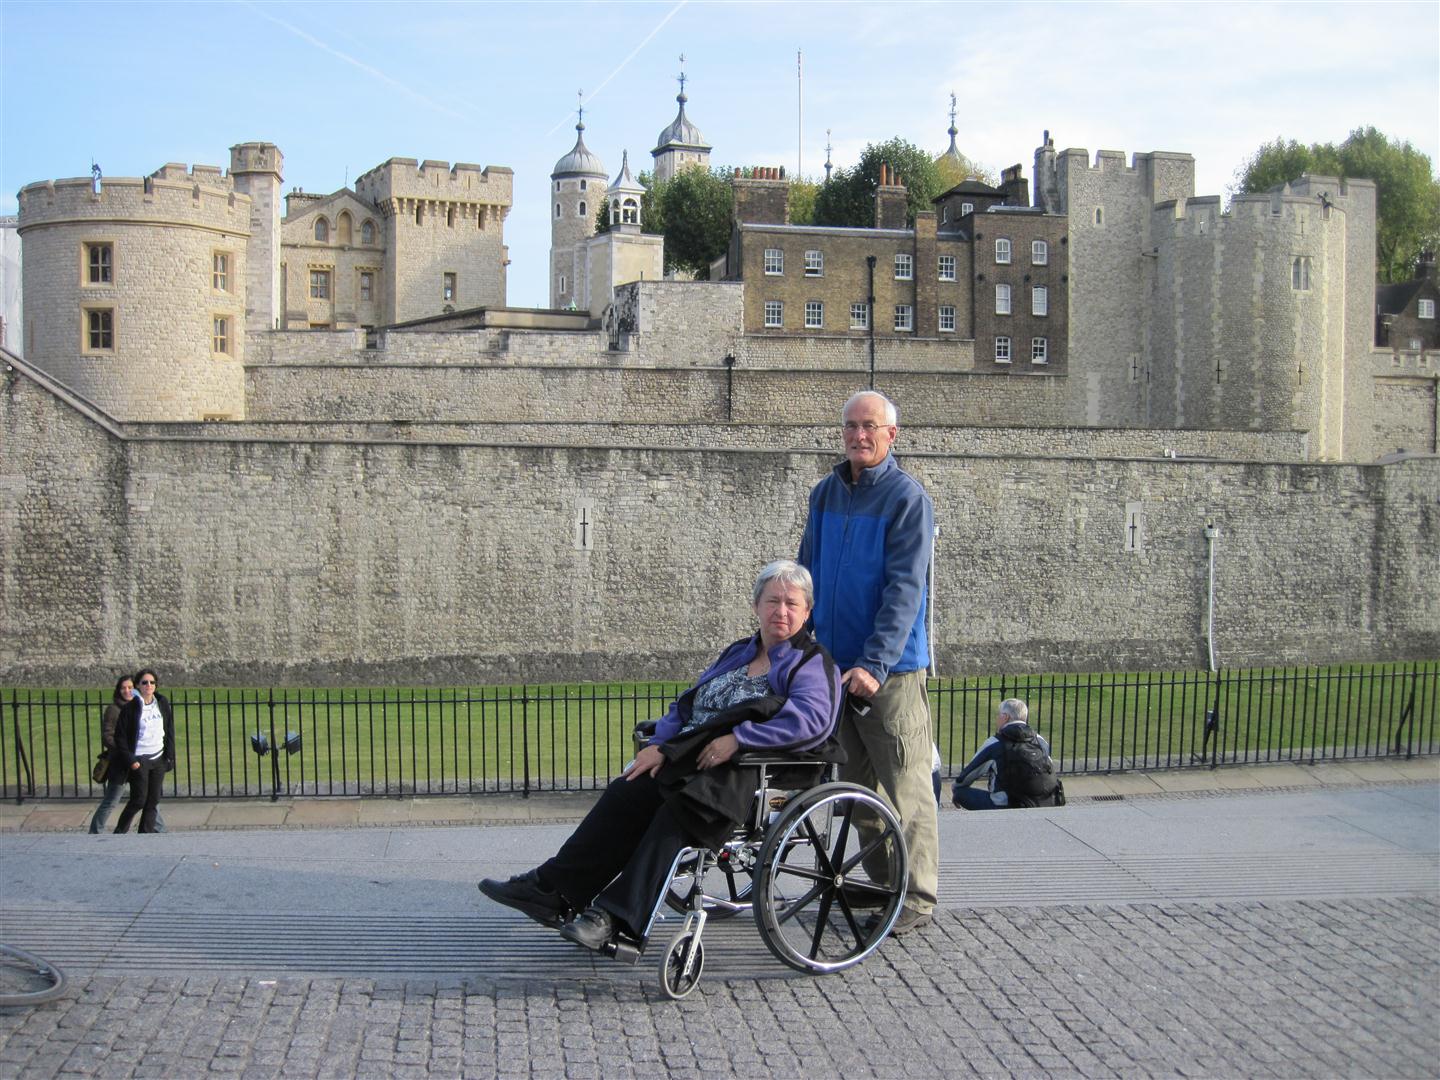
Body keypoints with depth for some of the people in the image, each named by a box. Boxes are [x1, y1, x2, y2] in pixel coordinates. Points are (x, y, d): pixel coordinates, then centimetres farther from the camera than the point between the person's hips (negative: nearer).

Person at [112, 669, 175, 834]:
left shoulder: (162, 703, 5)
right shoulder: (130, 707, -9)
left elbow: (170, 730, 11)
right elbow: (120, 736, -6)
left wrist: (169, 756, 5)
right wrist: (130, 760, -11)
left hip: (158, 759, 5)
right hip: (139, 760, -4)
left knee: (153, 800, 4)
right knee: (139, 800, -5)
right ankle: (119, 832, 11)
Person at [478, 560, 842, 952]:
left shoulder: (812, 665, 3)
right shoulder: (738, 654, 26)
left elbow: (813, 718, -17)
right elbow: (685, 706, 22)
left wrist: (738, 738, -21)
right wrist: (659, 746, 1)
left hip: (744, 775, -6)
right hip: (692, 761, 6)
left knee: (676, 811, -33)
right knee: (629, 791, -21)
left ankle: (614, 916, -34)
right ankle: (554, 889, -20)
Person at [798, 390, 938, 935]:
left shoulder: (907, 497, -10)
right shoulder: (825, 493, 10)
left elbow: (904, 589, -17)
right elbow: (808, 575, 17)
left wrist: (874, 664, -24)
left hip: (891, 668, -6)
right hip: (835, 663, 7)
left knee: (905, 786, -3)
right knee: (859, 782, 14)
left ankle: (916, 897, 6)